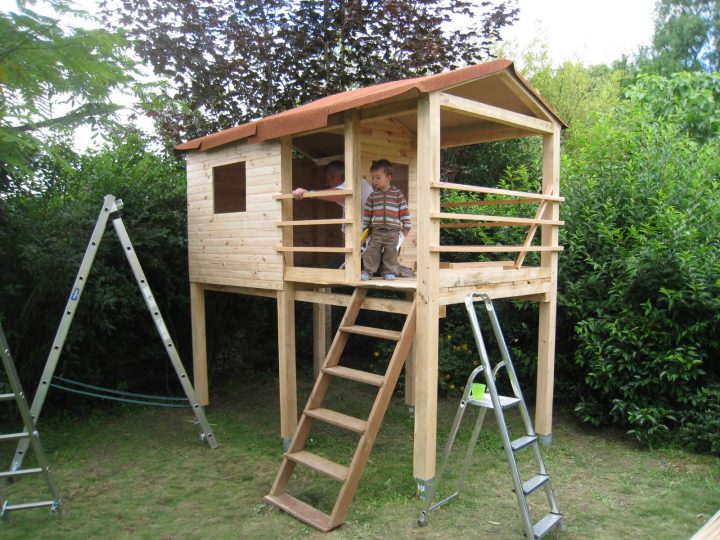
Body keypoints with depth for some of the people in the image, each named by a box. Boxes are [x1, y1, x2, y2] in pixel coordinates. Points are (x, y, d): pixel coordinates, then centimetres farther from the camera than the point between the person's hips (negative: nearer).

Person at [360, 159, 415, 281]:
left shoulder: (397, 194, 1)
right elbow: (367, 212, 11)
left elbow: (404, 210, 3)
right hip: (376, 230, 1)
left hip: (392, 231, -1)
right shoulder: (373, 195, 8)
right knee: (372, 251, 0)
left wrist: (406, 226, 1)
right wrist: (364, 227, 9)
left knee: (390, 251, 4)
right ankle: (367, 271, 7)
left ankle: (389, 271, 16)